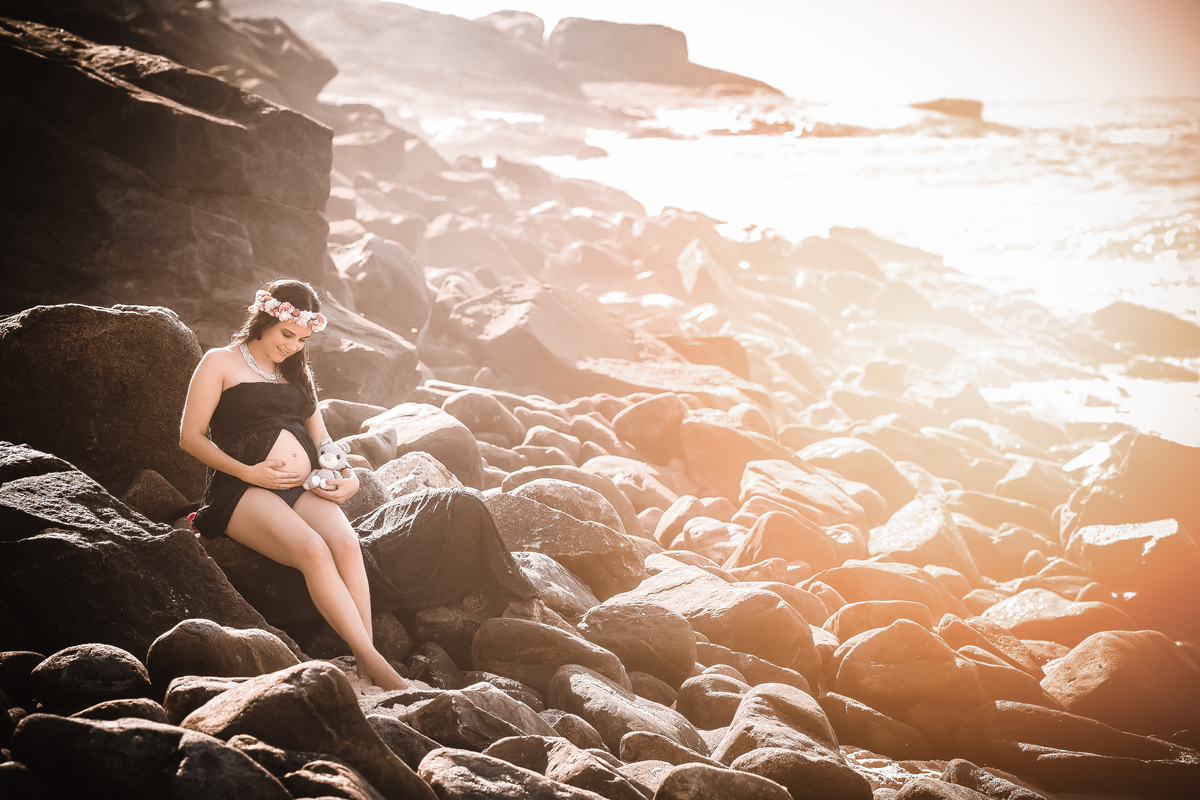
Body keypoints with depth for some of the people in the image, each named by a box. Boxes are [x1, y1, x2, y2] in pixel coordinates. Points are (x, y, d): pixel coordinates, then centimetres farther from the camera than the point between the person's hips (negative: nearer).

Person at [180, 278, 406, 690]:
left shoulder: (297, 372, 26)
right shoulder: (220, 363, 8)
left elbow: (320, 437, 28)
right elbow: (191, 436, 2)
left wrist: (348, 477, 7)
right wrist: (248, 472, -11)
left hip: (304, 487, 5)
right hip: (243, 489, -5)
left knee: (345, 541, -30)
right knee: (313, 550, -33)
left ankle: (366, 665, -36)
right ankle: (373, 659, -37)